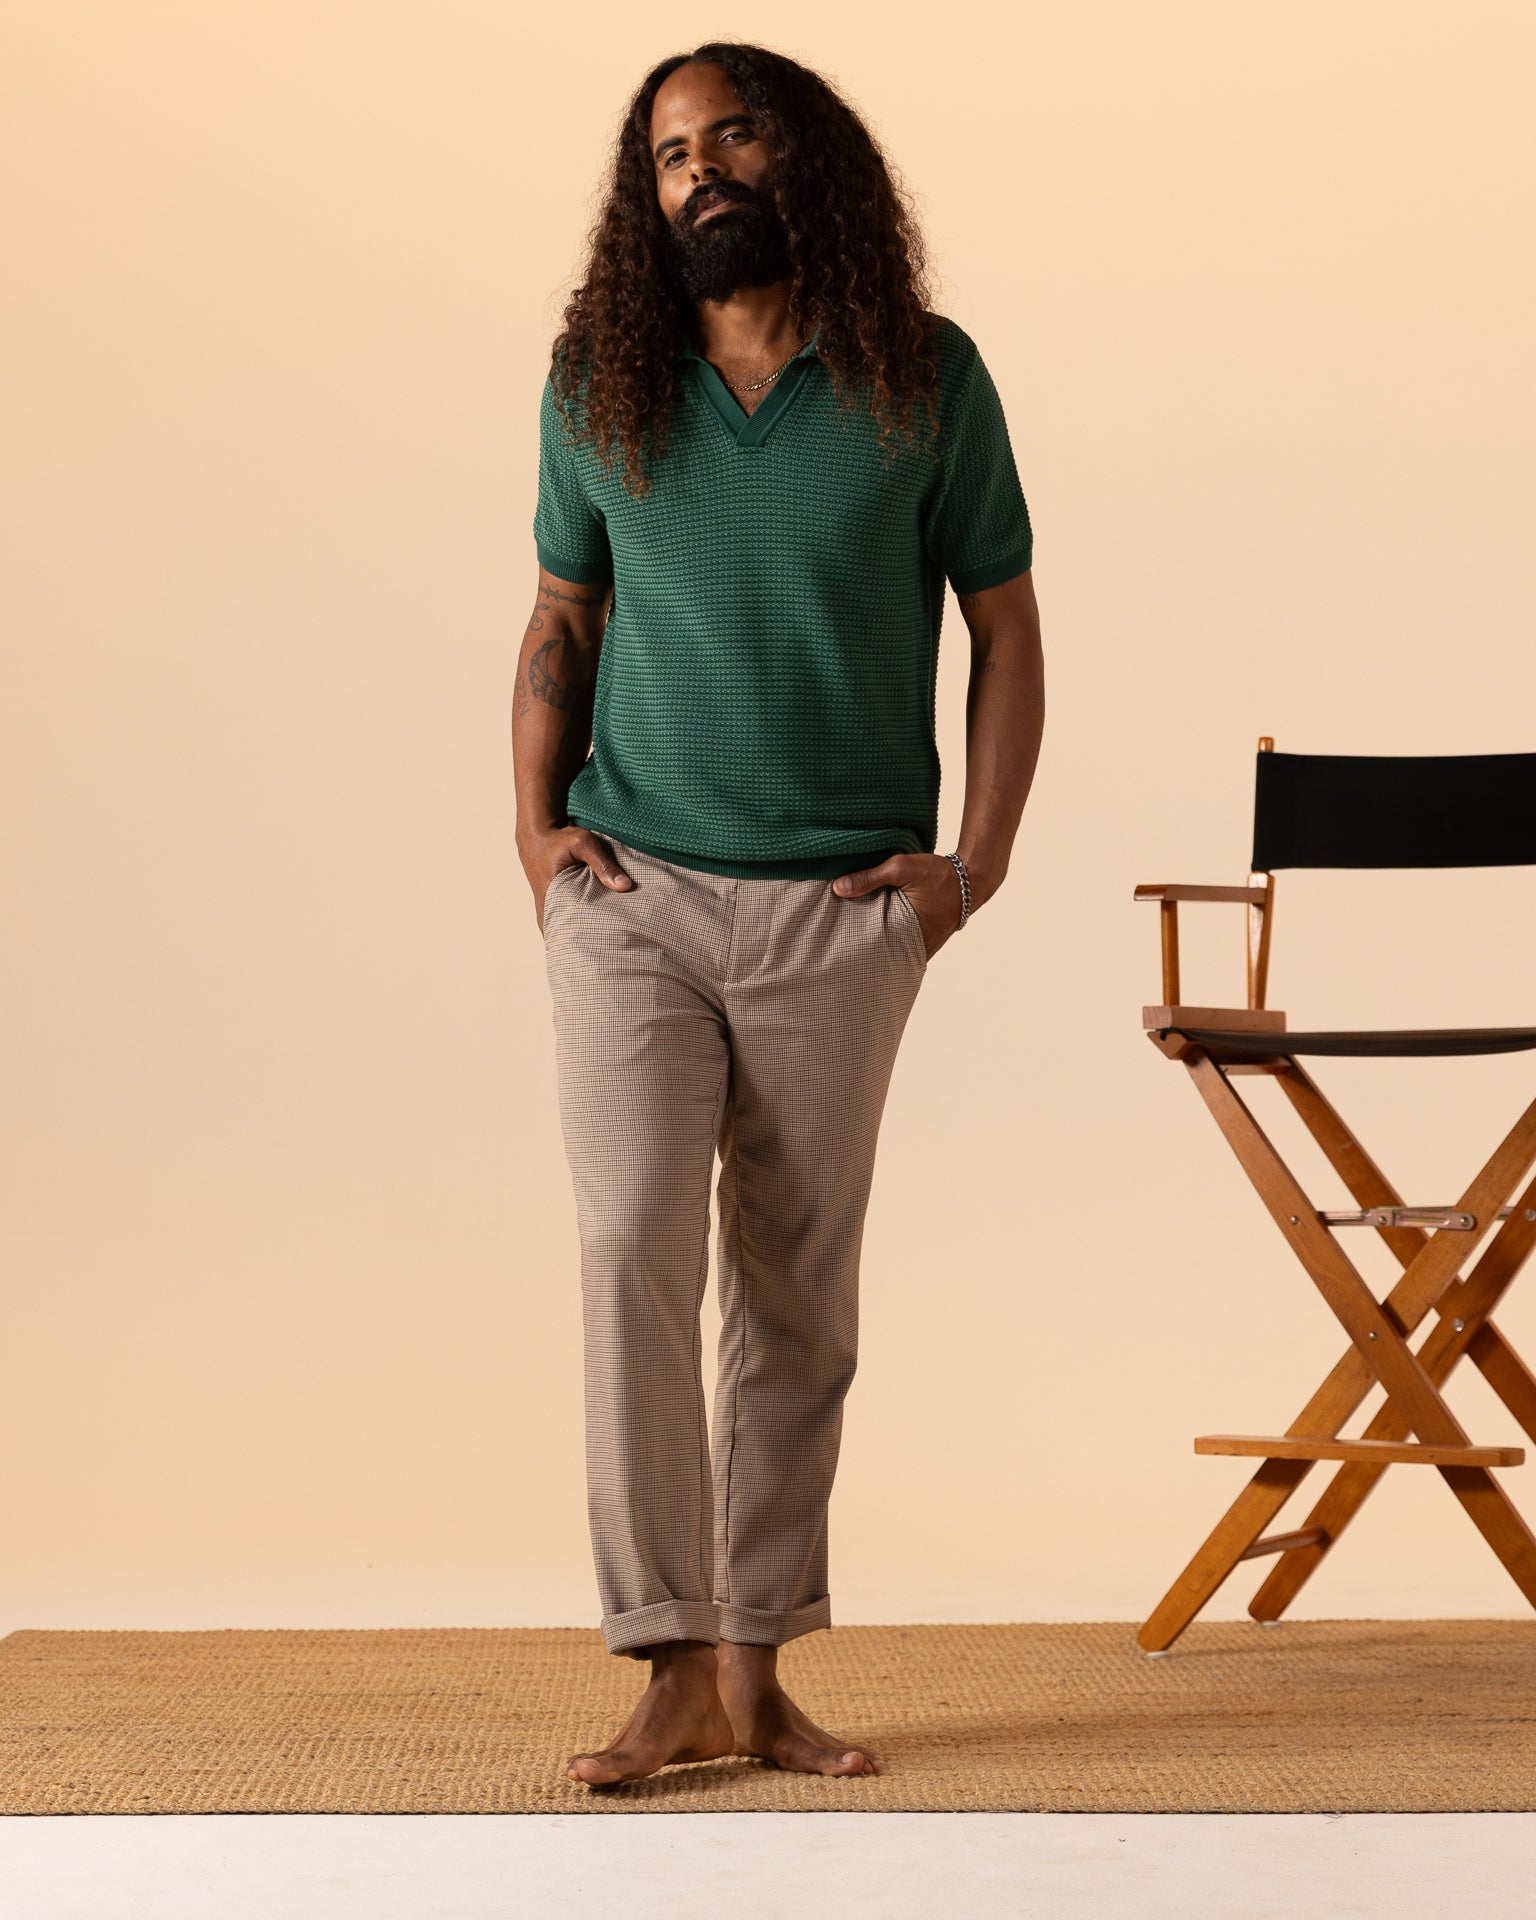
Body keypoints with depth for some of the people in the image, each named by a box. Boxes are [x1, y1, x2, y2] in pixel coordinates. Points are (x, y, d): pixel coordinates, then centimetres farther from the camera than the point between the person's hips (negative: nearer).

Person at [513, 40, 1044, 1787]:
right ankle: (672, 1670, -6)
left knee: (797, 1296, 5)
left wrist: (978, 860, -3)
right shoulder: (597, 385, 5)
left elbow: (1006, 625, 6)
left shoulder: (924, 378, 0)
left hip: (844, 911, 0)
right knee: (634, 1256, -11)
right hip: (633, 897, 1)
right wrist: (535, 822, 2)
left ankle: (755, 1670, 14)